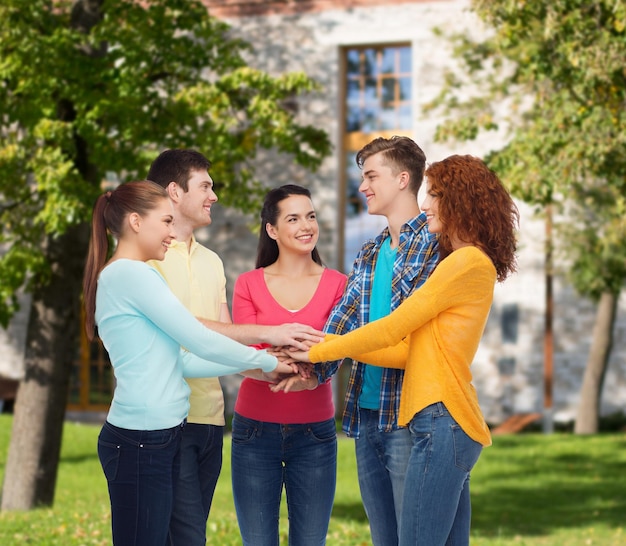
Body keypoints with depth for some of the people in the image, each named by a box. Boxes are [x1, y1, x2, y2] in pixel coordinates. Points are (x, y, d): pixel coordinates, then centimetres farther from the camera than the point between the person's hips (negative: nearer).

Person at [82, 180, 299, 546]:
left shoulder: (117, 276, 18)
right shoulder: (131, 274, -13)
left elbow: (182, 361, 14)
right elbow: (202, 342, -13)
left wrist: (253, 366, 9)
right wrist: (268, 362, 0)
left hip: (162, 437, 10)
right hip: (141, 442, -10)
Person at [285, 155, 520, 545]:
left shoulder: (468, 263, -9)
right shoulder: (465, 263, 21)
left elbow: (391, 329, -10)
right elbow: (408, 350, 14)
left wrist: (316, 352, -1)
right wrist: (332, 348, 6)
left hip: (444, 422, -10)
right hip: (448, 424, 10)